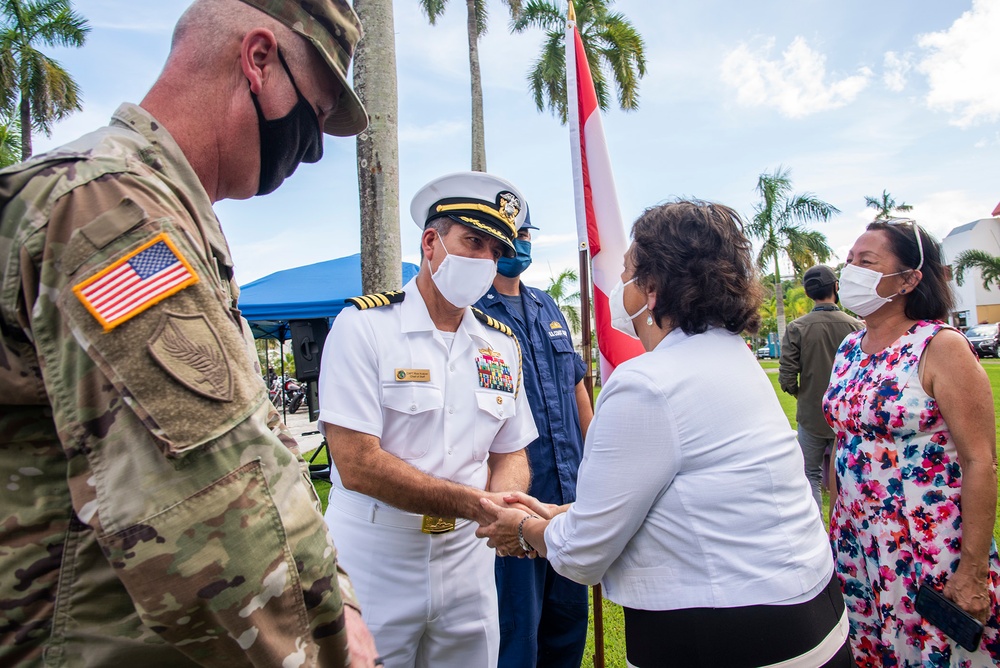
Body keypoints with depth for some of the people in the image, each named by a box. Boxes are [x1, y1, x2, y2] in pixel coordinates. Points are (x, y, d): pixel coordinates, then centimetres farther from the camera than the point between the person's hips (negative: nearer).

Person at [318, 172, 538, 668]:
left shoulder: (502, 344, 5)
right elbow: (357, 465, -19)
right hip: (374, 564, -4)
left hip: (467, 564, 5)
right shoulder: (364, 326, -12)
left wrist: (506, 510, -16)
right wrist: (478, 504, -22)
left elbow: (511, 454, 7)